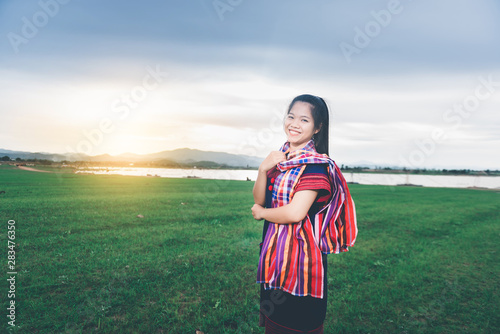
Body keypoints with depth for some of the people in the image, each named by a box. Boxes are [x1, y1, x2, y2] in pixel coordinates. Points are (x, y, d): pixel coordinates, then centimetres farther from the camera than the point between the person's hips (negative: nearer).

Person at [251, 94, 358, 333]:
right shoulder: (281, 158, 4)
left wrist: (261, 213, -9)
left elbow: (295, 213, -27)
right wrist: (263, 170, -15)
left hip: (301, 258, -7)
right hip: (274, 254, 8)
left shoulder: (317, 165, -19)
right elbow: (259, 200, 2)